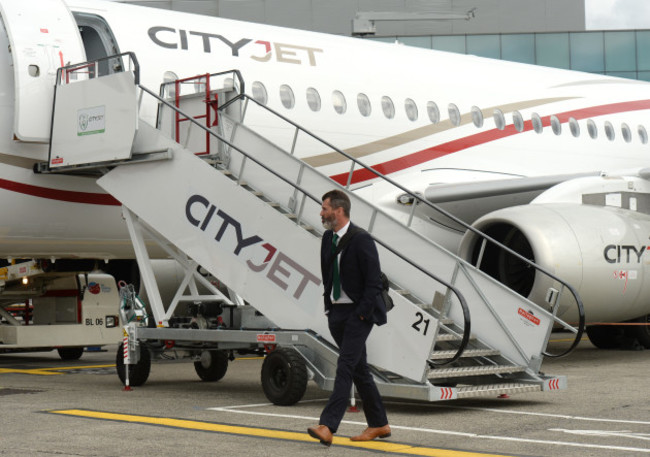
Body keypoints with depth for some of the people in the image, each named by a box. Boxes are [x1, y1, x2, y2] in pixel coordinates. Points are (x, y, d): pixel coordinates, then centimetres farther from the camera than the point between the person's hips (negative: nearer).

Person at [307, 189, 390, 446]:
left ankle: (328, 426, -22)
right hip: (337, 312, 8)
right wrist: (329, 306, 11)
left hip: (358, 312, -8)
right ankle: (379, 424, 23)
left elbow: (374, 281, -14)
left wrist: (362, 314, -17)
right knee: (359, 369, 13)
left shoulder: (361, 240, -13)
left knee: (345, 366, -14)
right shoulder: (328, 238, 10)